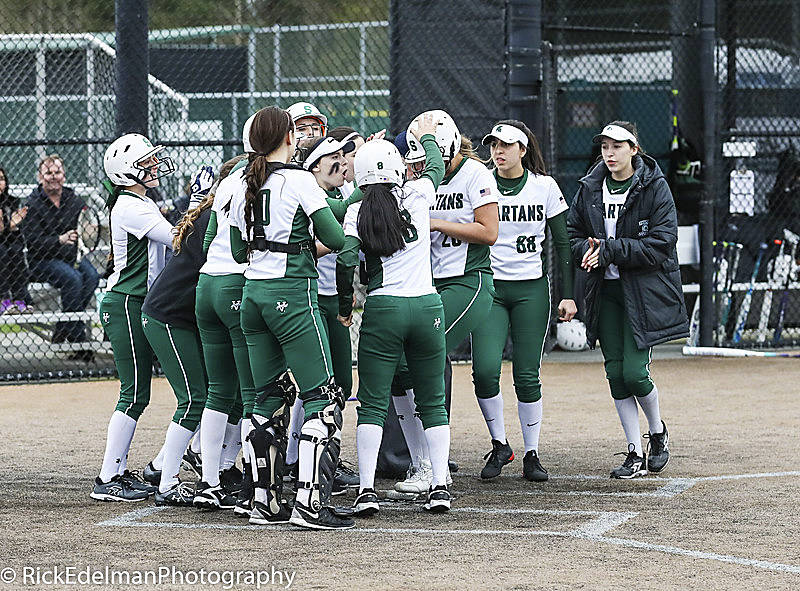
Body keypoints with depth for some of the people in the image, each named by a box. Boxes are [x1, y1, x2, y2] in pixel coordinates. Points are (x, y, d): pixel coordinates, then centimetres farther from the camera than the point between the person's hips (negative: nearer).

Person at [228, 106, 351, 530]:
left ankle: (265, 499, 16)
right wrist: (309, 244, 7)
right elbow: (336, 239, -13)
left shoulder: (242, 189, 8)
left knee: (269, 397, 15)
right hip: (292, 294, -7)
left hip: (253, 295, 7)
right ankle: (310, 503, -11)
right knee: (322, 398, -3)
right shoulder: (299, 181, -11)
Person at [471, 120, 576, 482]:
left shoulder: (545, 187, 3)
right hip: (489, 288, 0)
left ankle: (532, 454, 11)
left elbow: (562, 243, 6)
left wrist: (567, 295, 1)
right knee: (485, 370, -14)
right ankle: (499, 445, 5)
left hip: (531, 289, 0)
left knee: (527, 376, -1)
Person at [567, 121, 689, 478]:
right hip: (606, 291, 4)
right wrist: (589, 249, -10)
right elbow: (573, 234, 13)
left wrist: (609, 250, -18)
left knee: (634, 372, -11)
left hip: (645, 291, -4)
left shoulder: (655, 187, -6)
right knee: (615, 373, 2)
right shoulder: (590, 189, 8)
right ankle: (635, 454, 11)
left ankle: (658, 432, 18)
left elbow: (660, 243, -13)